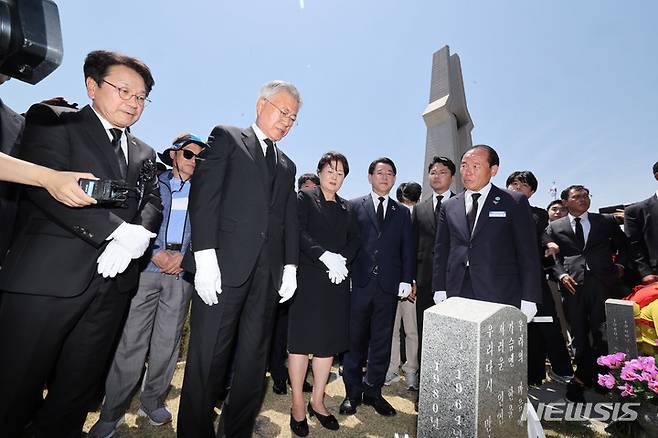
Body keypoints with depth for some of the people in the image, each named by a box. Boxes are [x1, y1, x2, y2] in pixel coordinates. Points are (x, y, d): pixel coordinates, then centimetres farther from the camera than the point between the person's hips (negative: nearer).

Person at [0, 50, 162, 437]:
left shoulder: (144, 153, 18)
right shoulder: (52, 120, 4)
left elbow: (153, 203, 8)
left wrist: (137, 238, -13)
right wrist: (121, 230, -18)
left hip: (113, 280, 5)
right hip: (48, 275, -4)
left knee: (78, 391, 15)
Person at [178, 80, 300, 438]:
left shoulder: (287, 165, 23)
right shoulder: (227, 137, 9)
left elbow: (290, 219, 18)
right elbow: (204, 194, -4)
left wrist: (291, 265, 7)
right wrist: (205, 255, -14)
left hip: (269, 272, 5)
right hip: (225, 263, -4)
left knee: (254, 358, 10)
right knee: (208, 357, 2)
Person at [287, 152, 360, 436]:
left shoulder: (346, 208, 17)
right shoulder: (305, 197, 2)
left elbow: (354, 240, 9)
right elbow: (299, 233, -11)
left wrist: (342, 260, -10)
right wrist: (326, 257, -19)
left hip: (337, 281, 5)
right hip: (308, 278, -5)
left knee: (329, 340, 10)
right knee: (301, 338, 2)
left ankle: (317, 401, 25)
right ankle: (297, 404, 18)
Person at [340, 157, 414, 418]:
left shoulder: (402, 212, 13)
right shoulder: (354, 206, 6)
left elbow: (407, 249, 10)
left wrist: (406, 280, 1)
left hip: (388, 286, 2)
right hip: (359, 283, -2)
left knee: (382, 342, 10)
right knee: (355, 340, 7)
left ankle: (373, 391, 27)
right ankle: (352, 393, 23)